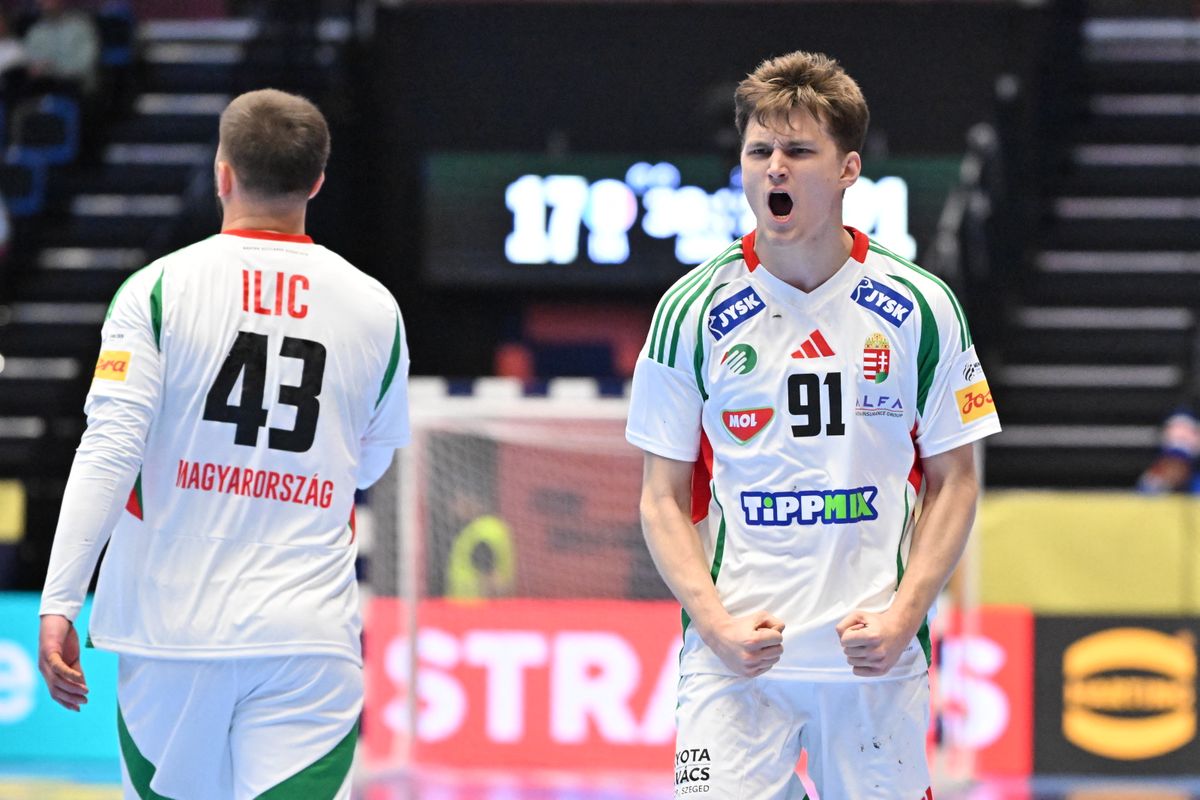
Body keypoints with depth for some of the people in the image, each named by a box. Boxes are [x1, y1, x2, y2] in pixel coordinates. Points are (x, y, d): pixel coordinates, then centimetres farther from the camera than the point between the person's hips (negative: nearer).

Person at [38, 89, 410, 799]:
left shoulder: (158, 290, -3)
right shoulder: (374, 308, 4)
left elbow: (109, 453, -10)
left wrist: (60, 602, -8)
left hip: (175, 631, 0)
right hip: (311, 635, 0)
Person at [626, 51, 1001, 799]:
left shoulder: (920, 308, 3)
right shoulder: (694, 310, 1)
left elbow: (952, 482, 8)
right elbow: (664, 498, 4)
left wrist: (903, 616, -6)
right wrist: (716, 623, -10)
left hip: (875, 654, 1)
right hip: (736, 652, -1)